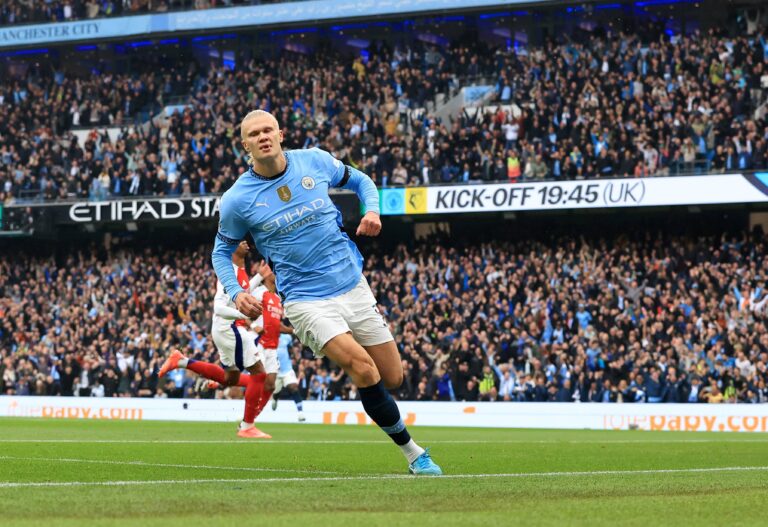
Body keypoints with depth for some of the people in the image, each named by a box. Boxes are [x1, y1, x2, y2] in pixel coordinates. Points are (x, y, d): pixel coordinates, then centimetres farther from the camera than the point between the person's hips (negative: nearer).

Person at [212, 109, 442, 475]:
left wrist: (373, 211, -4)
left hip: (353, 287, 4)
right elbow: (222, 250, 8)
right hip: (307, 302, -4)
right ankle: (412, 452, -10)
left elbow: (359, 181, 17)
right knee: (363, 368, -24)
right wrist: (235, 293, -9)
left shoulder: (315, 161, -1)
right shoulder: (237, 200, -7)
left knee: (393, 379, 4)